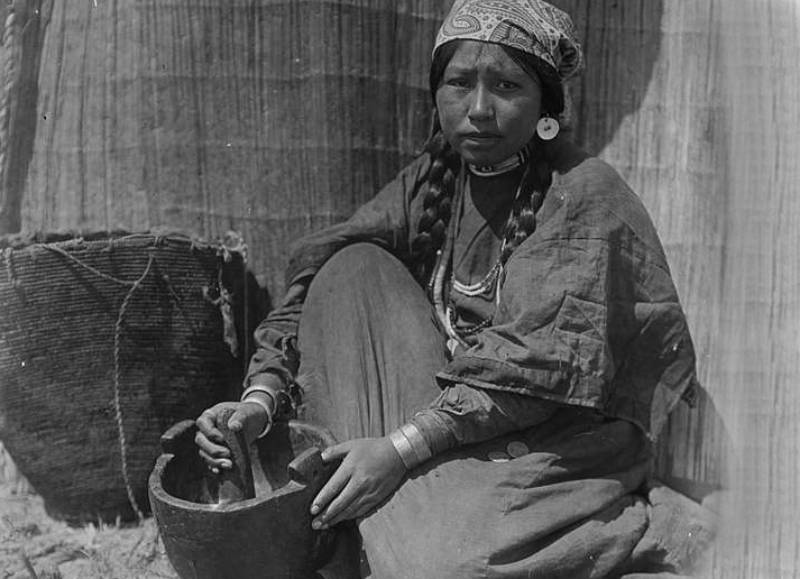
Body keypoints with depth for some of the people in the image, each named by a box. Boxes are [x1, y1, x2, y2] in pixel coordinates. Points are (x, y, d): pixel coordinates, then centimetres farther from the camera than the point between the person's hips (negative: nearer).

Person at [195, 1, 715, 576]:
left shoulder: (585, 194, -14)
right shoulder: (430, 182, 3)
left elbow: (542, 363, -22)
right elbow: (320, 273, -4)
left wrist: (402, 446, -28)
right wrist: (262, 398, -19)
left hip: (555, 437, -5)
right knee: (353, 269, -11)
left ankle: (643, 528, -1)